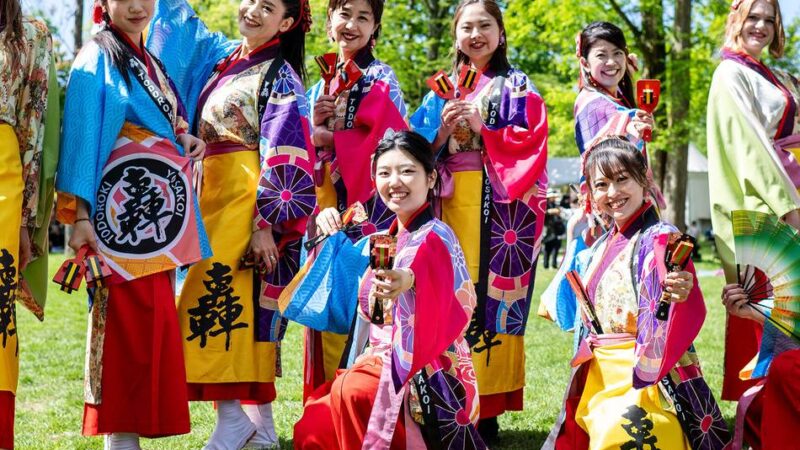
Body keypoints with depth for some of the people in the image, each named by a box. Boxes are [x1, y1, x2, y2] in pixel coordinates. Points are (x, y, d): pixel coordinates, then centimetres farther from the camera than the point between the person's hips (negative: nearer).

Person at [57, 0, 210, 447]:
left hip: (158, 211, 8)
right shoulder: (97, 59, -4)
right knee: (128, 321, -10)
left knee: (152, 321, 7)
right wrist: (80, 214, -18)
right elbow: (82, 134, -11)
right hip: (123, 209, -8)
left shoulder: (150, 62, 21)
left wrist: (187, 140, 5)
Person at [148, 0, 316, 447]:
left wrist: (265, 224, -20)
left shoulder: (280, 77, -5)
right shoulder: (223, 61, 15)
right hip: (212, 197, 7)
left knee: (217, 298, -12)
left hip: (250, 201, -7)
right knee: (240, 309, 6)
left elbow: (283, 158, -13)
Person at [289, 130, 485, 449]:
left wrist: (412, 282, -57)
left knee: (350, 390, -33)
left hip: (427, 374, -8)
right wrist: (332, 238, 17)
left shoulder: (435, 238, -12)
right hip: (386, 364, 8)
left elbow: (455, 304, -35)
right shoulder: (387, 240, 12)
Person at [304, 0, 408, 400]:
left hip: (363, 204, -6)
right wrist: (313, 124, -2)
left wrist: (329, 138, -10)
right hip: (323, 208, 6)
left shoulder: (380, 78, 0)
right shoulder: (320, 85, 19)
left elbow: (387, 142, -13)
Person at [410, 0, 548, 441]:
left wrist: (482, 128, -14)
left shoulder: (517, 86, 6)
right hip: (450, 201, 4)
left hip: (500, 206, -4)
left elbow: (531, 143, -6)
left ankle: (487, 408, -7)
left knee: (491, 294, -9)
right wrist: (442, 130, -7)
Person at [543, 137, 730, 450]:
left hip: (643, 375, -7)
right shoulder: (601, 247, 11)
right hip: (597, 378, 8)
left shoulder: (659, 239, -12)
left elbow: (690, 314, -26)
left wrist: (680, 297, -45)